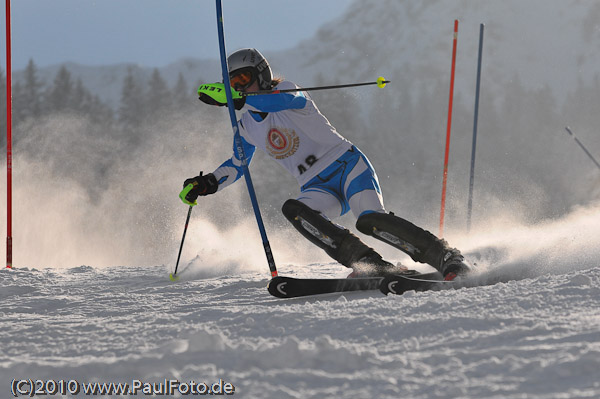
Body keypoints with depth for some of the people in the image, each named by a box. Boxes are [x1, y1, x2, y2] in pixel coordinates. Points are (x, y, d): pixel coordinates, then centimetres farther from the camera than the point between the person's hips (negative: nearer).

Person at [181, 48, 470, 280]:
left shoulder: (285, 91, -5)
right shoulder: (247, 126, 15)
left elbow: (284, 100, -31)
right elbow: (237, 164, 31)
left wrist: (234, 99, -40)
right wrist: (208, 183, 14)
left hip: (346, 164, -5)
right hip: (317, 189, 5)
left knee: (370, 220, -31)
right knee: (293, 210, -30)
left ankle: (447, 257, -21)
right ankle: (369, 264, -37)